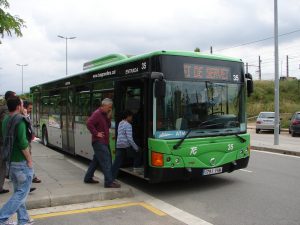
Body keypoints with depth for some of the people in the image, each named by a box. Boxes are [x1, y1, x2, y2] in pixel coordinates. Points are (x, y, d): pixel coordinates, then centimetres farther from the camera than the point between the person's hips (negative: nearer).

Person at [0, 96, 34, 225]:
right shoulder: (20, 120, -17)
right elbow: (22, 143, -22)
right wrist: (29, 160, -14)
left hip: (11, 161, 9)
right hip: (21, 162, -8)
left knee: (18, 191, 15)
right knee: (22, 192, 2)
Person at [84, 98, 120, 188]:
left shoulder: (104, 114, 16)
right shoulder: (97, 113, -14)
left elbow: (108, 126, 15)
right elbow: (89, 123, -25)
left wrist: (109, 117, 1)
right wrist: (96, 133, -21)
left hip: (103, 142, 10)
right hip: (99, 142, -10)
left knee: (96, 160, 16)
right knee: (106, 161, -11)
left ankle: (88, 178, 27)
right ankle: (109, 182, -10)